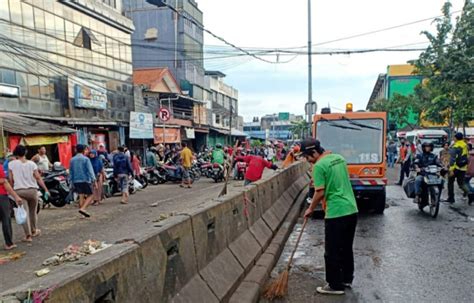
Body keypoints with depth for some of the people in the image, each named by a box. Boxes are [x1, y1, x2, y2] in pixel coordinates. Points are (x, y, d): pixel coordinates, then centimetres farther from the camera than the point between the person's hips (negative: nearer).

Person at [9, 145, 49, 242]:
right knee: (33, 212, 17)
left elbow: (11, 180, -1)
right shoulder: (32, 164, -1)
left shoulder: (11, 164, -3)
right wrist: (46, 189, -1)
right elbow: (38, 178, -4)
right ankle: (34, 231, 32)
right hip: (32, 190, 1)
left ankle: (28, 235, -6)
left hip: (19, 191, -1)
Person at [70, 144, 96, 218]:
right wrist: (94, 180, -17)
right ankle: (83, 208, -15)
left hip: (76, 181, 5)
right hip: (85, 180, -5)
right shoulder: (85, 159, -7)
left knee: (81, 197, 7)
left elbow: (71, 172, 13)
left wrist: (72, 182, 19)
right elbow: (90, 170, -14)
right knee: (90, 195, 4)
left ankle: (84, 212, 7)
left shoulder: (72, 160, 9)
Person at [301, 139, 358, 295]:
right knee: (346, 248, 20)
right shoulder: (339, 157, 11)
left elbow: (320, 193, -15)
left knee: (332, 252, 5)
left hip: (336, 213, -9)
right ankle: (347, 279, 33)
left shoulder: (319, 166, -14)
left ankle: (335, 286, 15)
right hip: (352, 210, 9)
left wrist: (310, 209, -1)